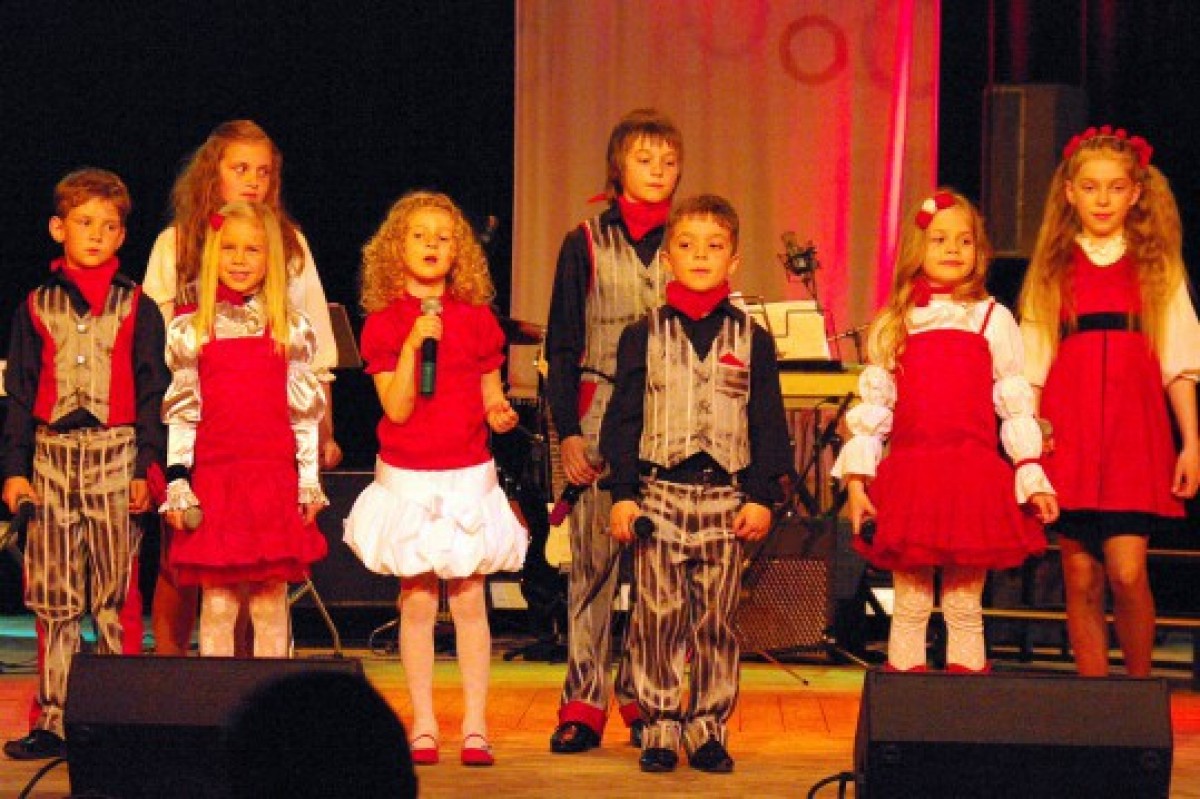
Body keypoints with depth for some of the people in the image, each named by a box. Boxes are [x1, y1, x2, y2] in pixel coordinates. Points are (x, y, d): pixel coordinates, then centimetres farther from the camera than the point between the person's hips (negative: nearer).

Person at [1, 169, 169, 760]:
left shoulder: (136, 306, 5)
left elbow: (153, 393, 4)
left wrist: (147, 468, -3)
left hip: (116, 452, -2)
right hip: (51, 453, 2)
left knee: (116, 596, -2)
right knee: (54, 600, 3)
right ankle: (54, 722, 7)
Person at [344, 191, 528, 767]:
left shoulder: (477, 319, 3)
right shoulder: (383, 322, -2)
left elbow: (491, 396, 10)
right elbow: (397, 408, -10)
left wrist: (501, 415, -12)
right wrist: (413, 345, -21)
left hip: (467, 476, 1)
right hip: (408, 477, -1)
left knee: (468, 600, 1)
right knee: (416, 600, 2)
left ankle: (475, 726, 5)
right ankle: (423, 725, 10)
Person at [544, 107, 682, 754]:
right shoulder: (586, 243, 6)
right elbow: (562, 345, 6)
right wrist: (567, 429, -3)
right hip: (601, 414, -1)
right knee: (593, 559, -4)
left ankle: (642, 699, 9)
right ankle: (584, 702, -2)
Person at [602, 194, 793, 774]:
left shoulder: (752, 339, 7)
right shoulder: (644, 336, 5)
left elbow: (768, 422, 7)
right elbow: (623, 418, 5)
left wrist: (763, 496, 0)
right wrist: (622, 493, -2)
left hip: (726, 495, 1)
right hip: (658, 492, 0)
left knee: (716, 622, 4)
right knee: (658, 619, 0)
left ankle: (709, 732, 12)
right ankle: (660, 731, 7)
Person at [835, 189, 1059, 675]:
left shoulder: (994, 320, 7)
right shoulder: (893, 325, 10)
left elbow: (1016, 405, 6)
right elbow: (871, 405, 10)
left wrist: (1032, 476, 0)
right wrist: (856, 477, 3)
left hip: (974, 478, -1)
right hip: (909, 479, 1)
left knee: (964, 606, 3)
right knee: (909, 607, 3)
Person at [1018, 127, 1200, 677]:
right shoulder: (1051, 269, 13)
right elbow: (1031, 368, 12)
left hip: (1135, 429, -1)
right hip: (1067, 428, 1)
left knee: (1127, 572, -13)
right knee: (1081, 580, -1)